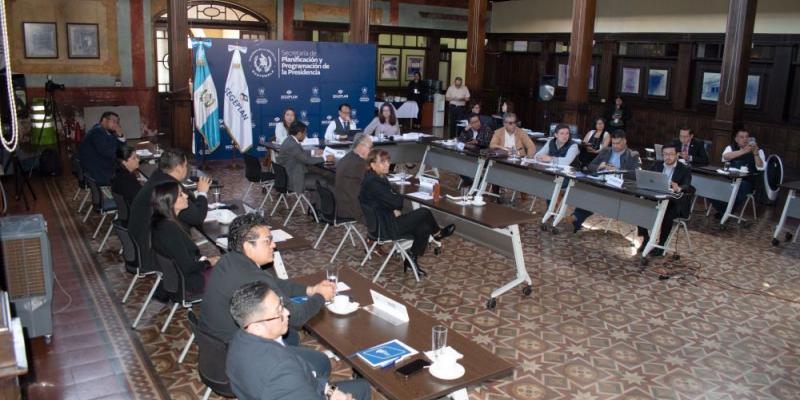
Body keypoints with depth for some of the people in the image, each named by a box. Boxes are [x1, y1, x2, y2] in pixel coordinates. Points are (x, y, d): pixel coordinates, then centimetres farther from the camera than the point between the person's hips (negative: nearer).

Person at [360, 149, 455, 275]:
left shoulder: (380, 177, 6)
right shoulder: (373, 182, -25)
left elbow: (390, 199, 15)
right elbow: (395, 202, -24)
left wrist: (395, 210, -5)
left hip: (382, 219, 10)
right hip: (385, 226, -10)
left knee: (424, 228, 2)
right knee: (424, 212, -9)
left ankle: (411, 260, 12)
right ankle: (438, 234, 19)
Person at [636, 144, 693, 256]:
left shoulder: (685, 170, -4)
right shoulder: (656, 166, 11)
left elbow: (687, 187, -20)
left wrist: (678, 188, -44)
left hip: (675, 203, -4)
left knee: (667, 215, -34)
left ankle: (661, 244, -16)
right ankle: (646, 239, -4)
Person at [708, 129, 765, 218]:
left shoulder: (758, 151, 10)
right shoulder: (731, 147, 15)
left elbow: (761, 168, -6)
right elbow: (725, 157, -9)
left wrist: (755, 153, -22)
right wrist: (744, 151, -19)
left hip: (746, 181, -2)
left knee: (740, 189, -36)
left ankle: (726, 211, -14)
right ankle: (722, 209, -4)